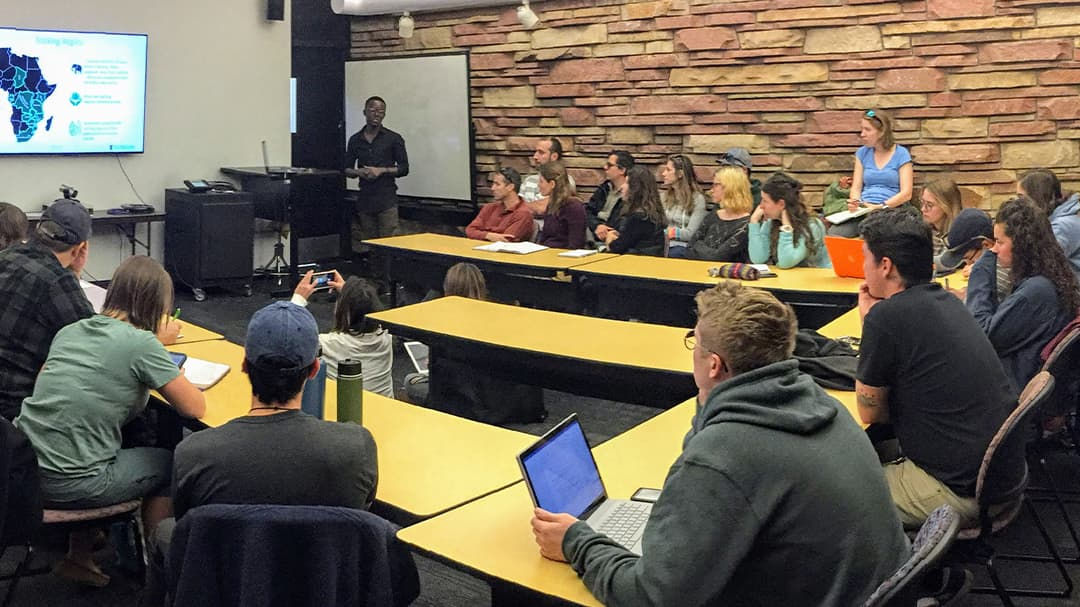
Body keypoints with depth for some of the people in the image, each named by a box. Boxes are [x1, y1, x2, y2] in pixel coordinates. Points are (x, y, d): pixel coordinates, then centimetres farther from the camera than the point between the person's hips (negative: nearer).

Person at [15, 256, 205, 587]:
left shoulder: (70, 331, 7)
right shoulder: (142, 344, -13)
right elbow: (195, 408, -9)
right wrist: (163, 374, 11)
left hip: (21, 467, 7)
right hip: (68, 484, -7)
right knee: (168, 463, 16)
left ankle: (78, 557, 35)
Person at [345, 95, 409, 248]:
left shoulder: (393, 139, 2)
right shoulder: (355, 140, 11)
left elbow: (404, 168, 1)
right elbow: (346, 169, 15)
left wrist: (381, 170, -13)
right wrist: (358, 172, -7)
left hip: (387, 200, -3)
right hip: (364, 200, 3)